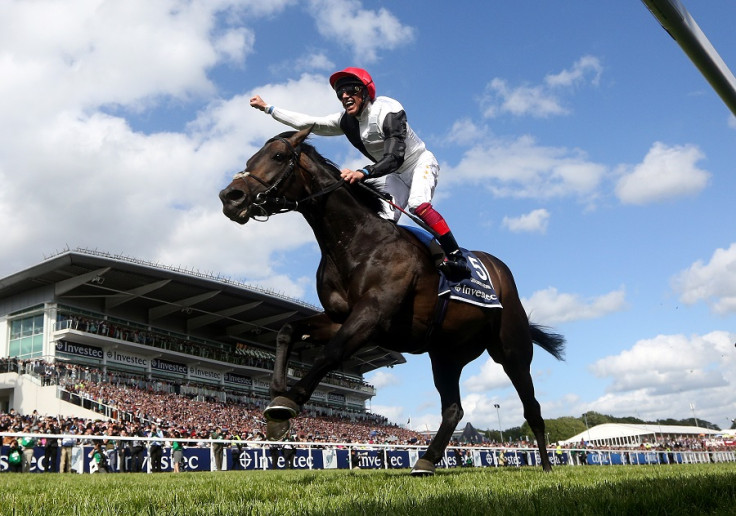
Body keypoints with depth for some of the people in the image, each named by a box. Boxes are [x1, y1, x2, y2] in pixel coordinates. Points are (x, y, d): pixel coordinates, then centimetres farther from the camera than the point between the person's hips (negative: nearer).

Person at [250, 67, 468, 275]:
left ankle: (456, 257, -29)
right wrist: (267, 108, -4)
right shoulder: (347, 121, -5)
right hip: (393, 175, 7)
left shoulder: (387, 110, -27)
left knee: (418, 205, -32)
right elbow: (309, 123, -2)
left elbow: (395, 157, -37)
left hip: (420, 164, -7)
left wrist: (362, 173, -51)